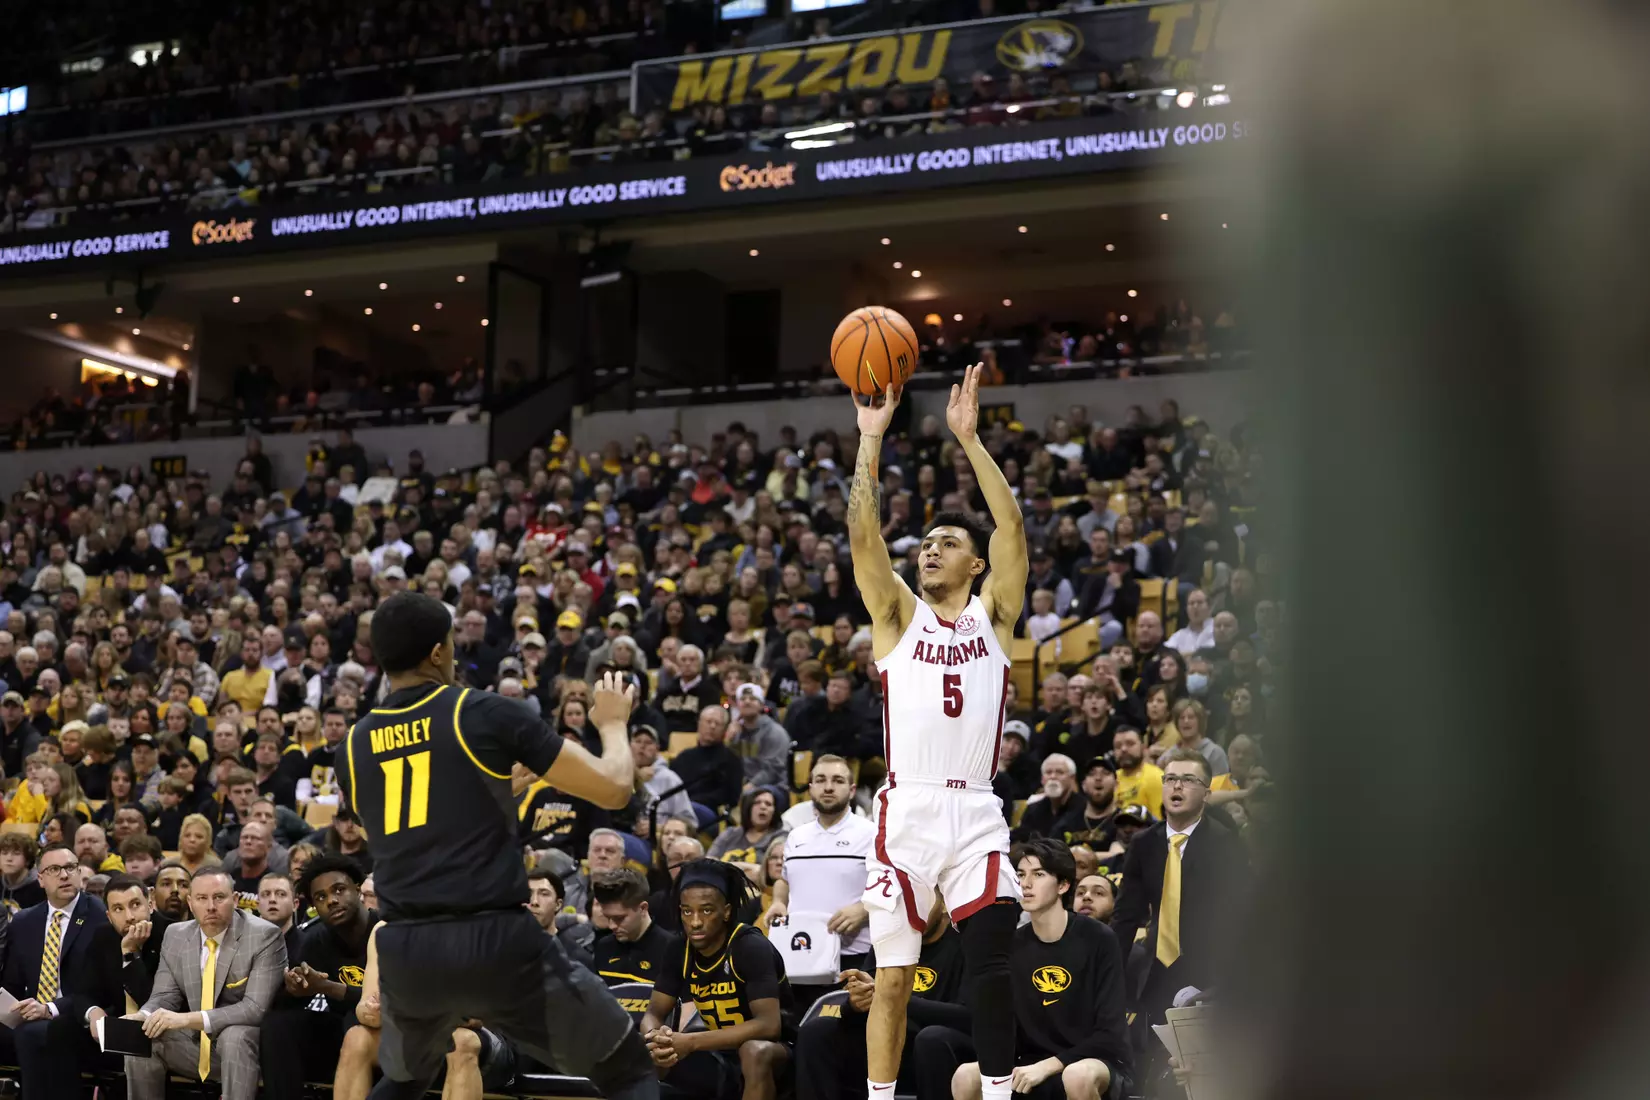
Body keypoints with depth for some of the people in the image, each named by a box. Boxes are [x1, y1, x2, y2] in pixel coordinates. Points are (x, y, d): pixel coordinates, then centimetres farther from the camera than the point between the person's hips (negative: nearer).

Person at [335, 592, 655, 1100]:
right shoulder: (488, 713, -3)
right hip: (497, 942, -5)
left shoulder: (355, 745, 11)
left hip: (404, 951, 5)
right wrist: (613, 723, 18)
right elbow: (613, 788, -2)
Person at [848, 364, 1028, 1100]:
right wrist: (871, 438, -9)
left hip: (976, 815, 0)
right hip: (906, 812, 0)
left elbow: (1011, 527, -2)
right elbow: (863, 535, -3)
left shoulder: (992, 616, 10)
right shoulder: (899, 616, 10)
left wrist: (969, 439, -8)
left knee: (992, 968, -12)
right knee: (892, 978, 5)